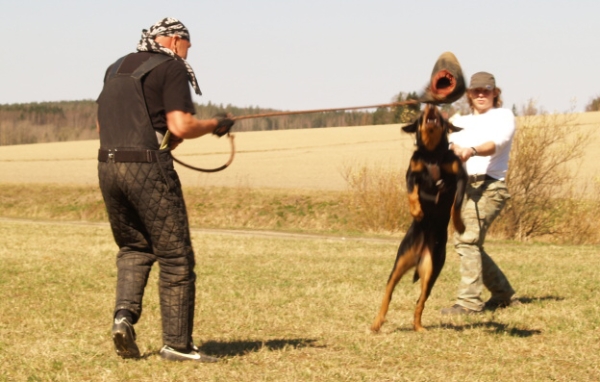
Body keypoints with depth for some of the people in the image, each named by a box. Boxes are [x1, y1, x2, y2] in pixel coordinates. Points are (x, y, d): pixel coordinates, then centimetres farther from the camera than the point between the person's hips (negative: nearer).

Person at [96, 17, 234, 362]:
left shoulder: (117, 68, 18)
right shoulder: (171, 68, -3)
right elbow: (181, 126, -13)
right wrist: (216, 125, 4)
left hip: (109, 165, 7)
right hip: (148, 168, -7)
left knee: (134, 249, 21)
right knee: (176, 257, 2)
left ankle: (124, 314, -1)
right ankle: (177, 343, 4)